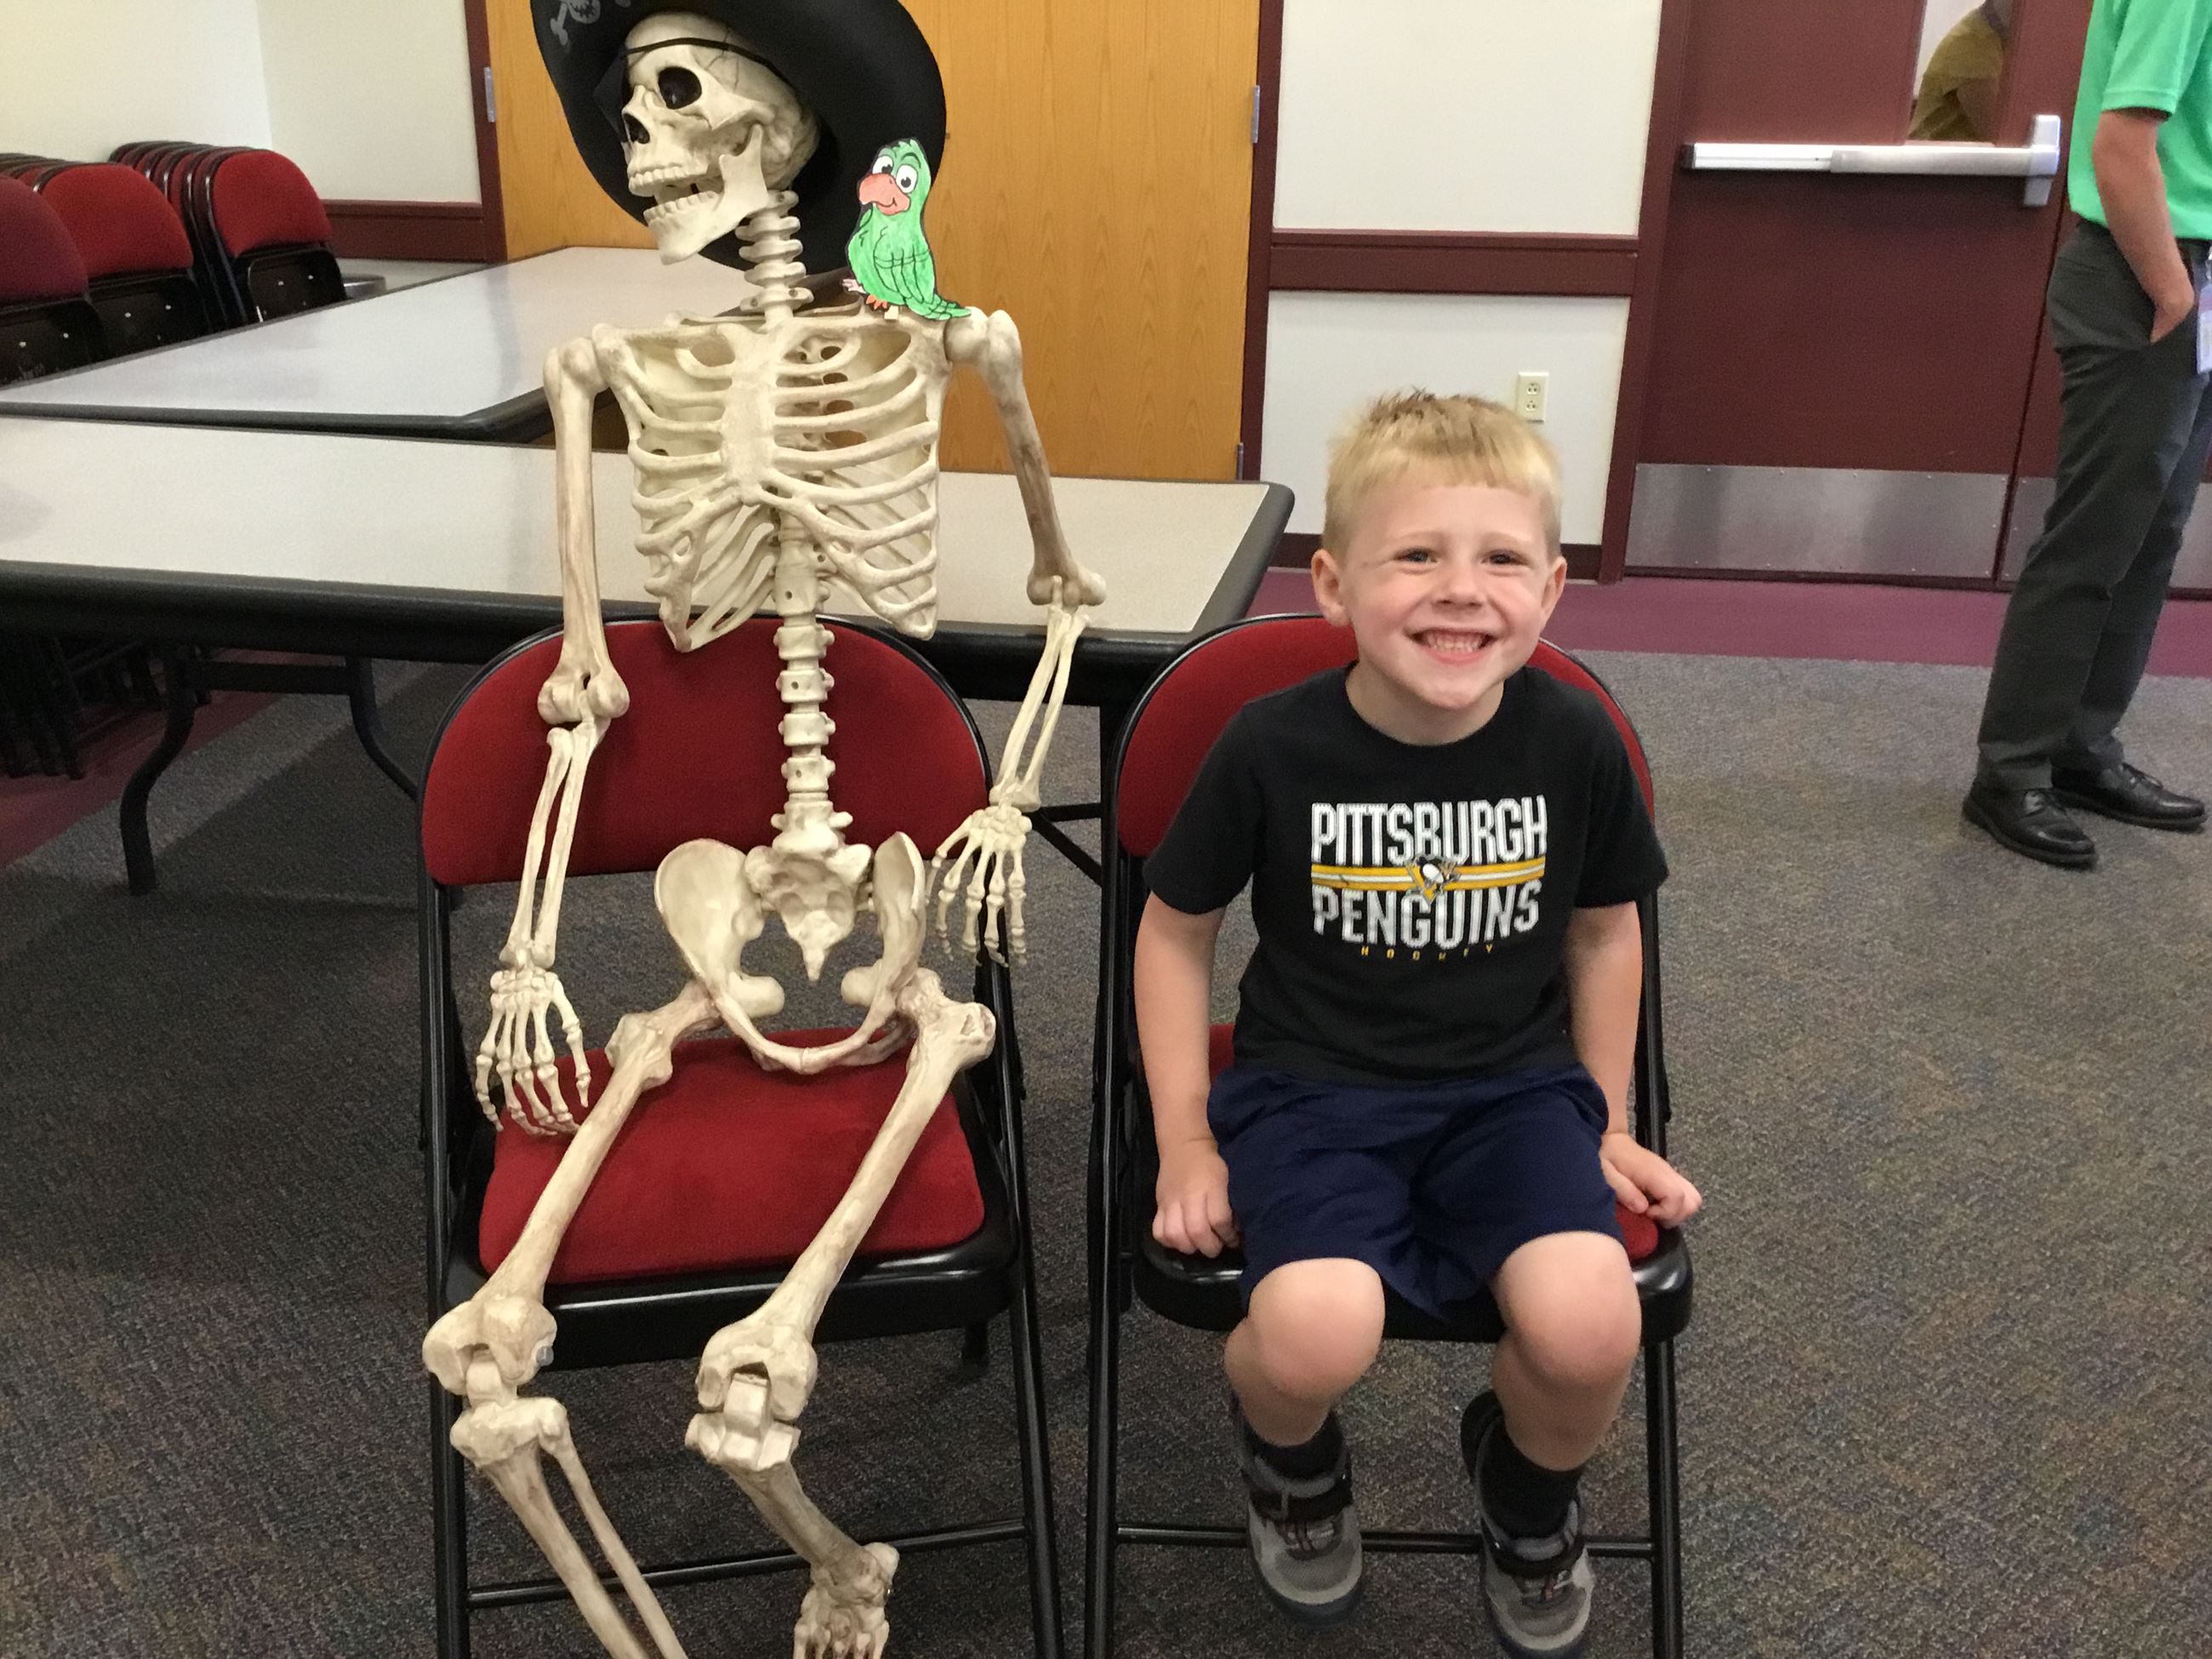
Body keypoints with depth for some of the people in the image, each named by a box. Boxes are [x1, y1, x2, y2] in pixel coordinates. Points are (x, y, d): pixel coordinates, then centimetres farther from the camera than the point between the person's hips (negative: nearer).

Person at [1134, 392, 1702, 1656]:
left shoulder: (1575, 739, -7)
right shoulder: (1273, 746, -13)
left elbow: (1604, 929, 10)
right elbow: (1176, 927, 1)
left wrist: (1606, 1127, 15)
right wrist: (1187, 1146, 0)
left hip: (1516, 1085, 2)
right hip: (1314, 1087, -2)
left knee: (1590, 1329, -24)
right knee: (1317, 1335, -29)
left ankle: (1528, 1485, 16)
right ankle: (1294, 1459, 13)